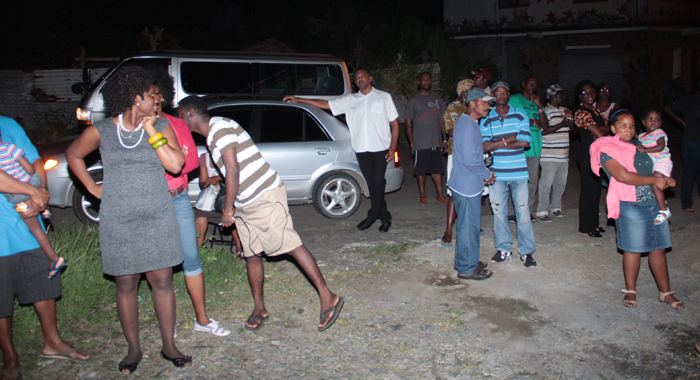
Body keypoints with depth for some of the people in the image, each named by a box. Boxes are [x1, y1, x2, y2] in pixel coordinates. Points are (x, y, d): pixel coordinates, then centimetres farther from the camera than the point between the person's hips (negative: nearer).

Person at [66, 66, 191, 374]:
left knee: (162, 281, 5)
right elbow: (73, 155, 16)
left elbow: (176, 165, -11)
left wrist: (151, 131, -12)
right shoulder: (101, 131, 0)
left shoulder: (161, 127, 2)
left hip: (158, 219, 1)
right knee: (126, 285, 8)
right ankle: (134, 348, 25)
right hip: (118, 222, 0)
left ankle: (169, 346, 20)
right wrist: (93, 187, 7)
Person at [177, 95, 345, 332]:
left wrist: (227, 210, -14)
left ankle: (328, 298, -5)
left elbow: (233, 171, -19)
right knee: (252, 255, 11)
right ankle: (259, 308, 21)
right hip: (245, 205, 10)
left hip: (265, 197, -10)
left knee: (291, 246, -10)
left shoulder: (220, 128, -13)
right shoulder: (213, 133, 19)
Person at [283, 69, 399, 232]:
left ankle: (372, 215, 8)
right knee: (372, 183, 5)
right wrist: (298, 99, 11)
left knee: (378, 181, -7)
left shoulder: (383, 97, 8)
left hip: (380, 148, -3)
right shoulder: (350, 100, 14)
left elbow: (394, 123, 6)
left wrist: (393, 147, -5)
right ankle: (384, 217, 16)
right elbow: (325, 104, 15)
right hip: (361, 150, 3)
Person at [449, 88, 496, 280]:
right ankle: (467, 269, 11)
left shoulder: (467, 122, 13)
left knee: (467, 224, 19)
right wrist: (488, 175, -10)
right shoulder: (468, 127, -21)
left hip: (468, 183, 10)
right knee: (469, 226, 0)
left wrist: (484, 174, 11)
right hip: (468, 185, -10)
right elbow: (470, 160, -25)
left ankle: (464, 260, 33)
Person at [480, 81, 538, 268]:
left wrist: (496, 144, -9)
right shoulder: (486, 120, 5)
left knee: (523, 211, 1)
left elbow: (524, 142, -9)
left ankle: (527, 251, 14)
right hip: (497, 173, 1)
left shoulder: (520, 115, 3)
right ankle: (504, 248, 21)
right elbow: (484, 146, -8)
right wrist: (507, 140, -12)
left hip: (518, 173, -1)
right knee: (498, 211, 7)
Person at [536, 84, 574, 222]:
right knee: (546, 183, -7)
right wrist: (561, 124, -20)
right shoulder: (546, 111, -9)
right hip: (549, 156, -8)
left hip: (563, 155, 8)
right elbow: (543, 131, -20)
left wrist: (570, 120, 1)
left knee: (561, 182, 13)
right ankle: (542, 211, 0)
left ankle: (556, 207, 26)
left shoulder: (565, 110, 17)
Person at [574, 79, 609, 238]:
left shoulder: (594, 109, 14)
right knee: (589, 189, -3)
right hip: (588, 153, -9)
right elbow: (600, 134, -19)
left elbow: (605, 128, 12)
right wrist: (604, 129, 1)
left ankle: (593, 224, 24)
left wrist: (601, 129, -8)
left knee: (595, 189, 14)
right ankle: (586, 228, 7)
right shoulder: (582, 113, -15)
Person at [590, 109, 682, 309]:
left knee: (659, 248, 8)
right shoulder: (607, 150, -8)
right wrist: (655, 180, -13)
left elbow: (653, 167, 27)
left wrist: (666, 179, 6)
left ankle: (665, 292, 19)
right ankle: (630, 290, 20)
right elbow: (623, 176, -19)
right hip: (630, 205, -6)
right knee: (633, 249, 2)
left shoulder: (639, 144, 14)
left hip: (654, 202, 6)